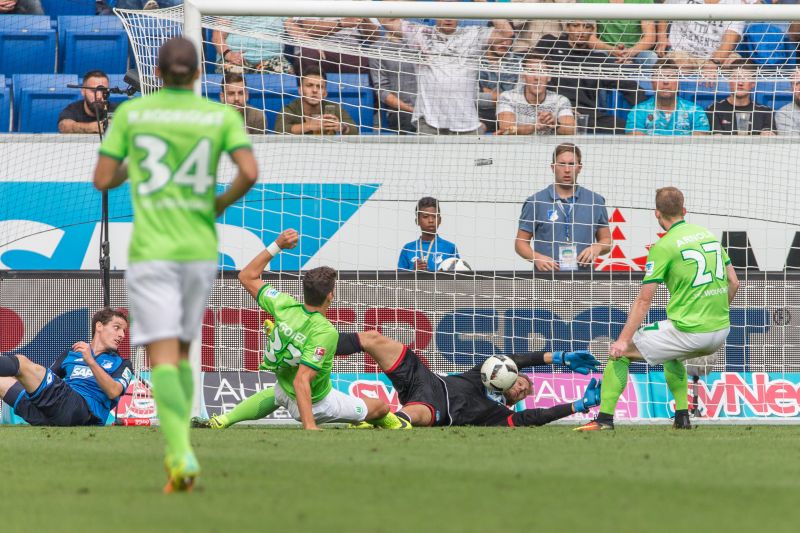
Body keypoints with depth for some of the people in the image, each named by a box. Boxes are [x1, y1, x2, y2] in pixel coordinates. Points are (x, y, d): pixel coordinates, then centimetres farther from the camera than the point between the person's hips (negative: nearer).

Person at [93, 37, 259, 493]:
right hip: (200, 251, 2)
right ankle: (177, 449, 14)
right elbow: (250, 172, -12)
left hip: (151, 253, -2)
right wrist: (223, 202, 9)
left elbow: (102, 180, 2)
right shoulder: (223, 116, 2)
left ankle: (182, 455, -30)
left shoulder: (131, 113, 1)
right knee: (180, 350, 22)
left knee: (163, 357, -9)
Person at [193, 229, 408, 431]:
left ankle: (224, 420, 24)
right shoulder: (325, 332, -35)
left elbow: (247, 277, -5)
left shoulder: (284, 306, -20)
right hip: (317, 405, -5)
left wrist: (276, 246, -4)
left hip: (284, 393, 5)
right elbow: (302, 381, -41)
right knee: (381, 408, 14)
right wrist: (309, 425, -43)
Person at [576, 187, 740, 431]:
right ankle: (682, 416, 28)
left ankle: (604, 417, -1)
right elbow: (733, 282, 16)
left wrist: (623, 340, -5)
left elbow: (644, 300, -9)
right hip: (720, 333, 7)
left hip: (688, 332, -7)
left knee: (619, 352, 7)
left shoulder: (664, 247, -8)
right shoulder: (709, 234, 11)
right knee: (672, 355, 37)